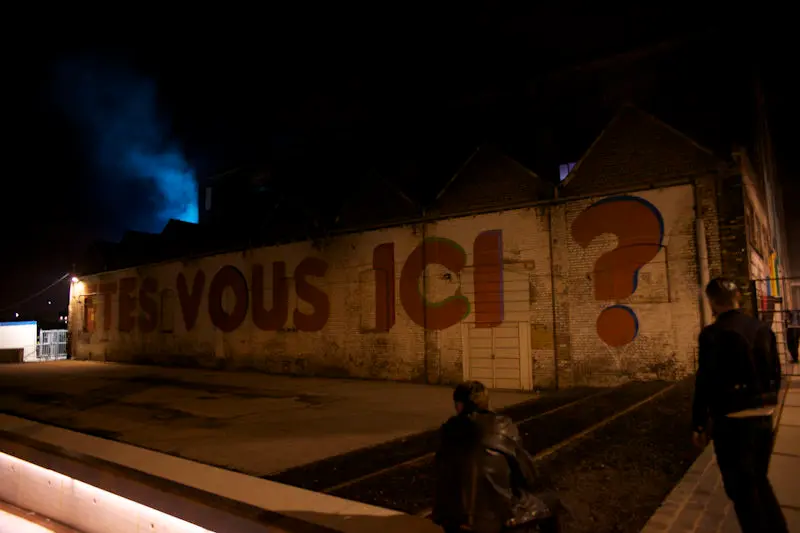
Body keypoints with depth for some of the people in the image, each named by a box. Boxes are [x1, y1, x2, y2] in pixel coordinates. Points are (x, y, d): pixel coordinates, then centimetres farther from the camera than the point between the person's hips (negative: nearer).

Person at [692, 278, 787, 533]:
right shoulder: (763, 328, 2)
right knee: (759, 480, 25)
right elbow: (775, 373, 10)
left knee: (741, 488, 11)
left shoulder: (713, 333, -16)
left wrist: (699, 425, -6)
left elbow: (705, 383, -15)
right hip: (764, 416, 6)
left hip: (732, 420, -6)